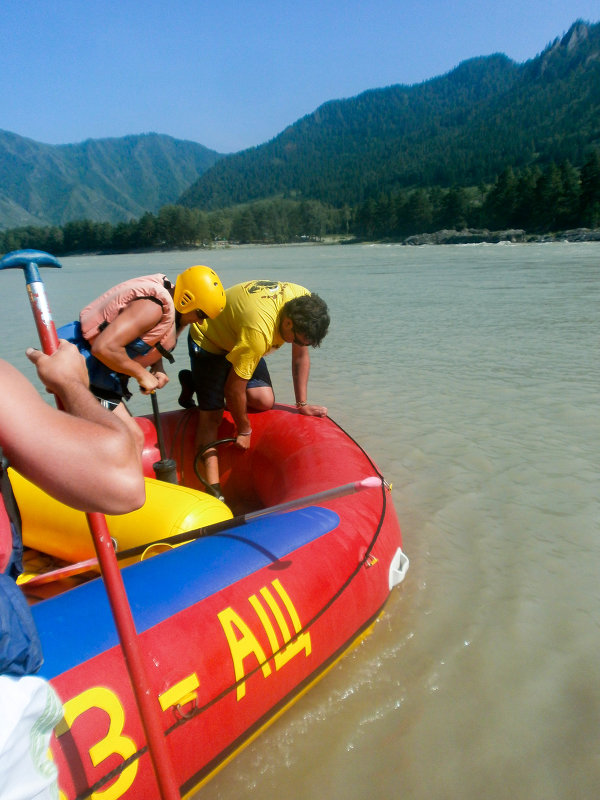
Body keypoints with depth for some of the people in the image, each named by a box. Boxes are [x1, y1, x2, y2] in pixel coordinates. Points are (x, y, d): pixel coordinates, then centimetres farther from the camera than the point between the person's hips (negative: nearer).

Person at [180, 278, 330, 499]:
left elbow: (301, 354, -5)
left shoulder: (304, 305, -20)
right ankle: (213, 488, -4)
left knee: (265, 401, -4)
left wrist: (302, 404, -6)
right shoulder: (259, 331, -41)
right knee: (212, 414, -15)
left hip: (235, 337, 7)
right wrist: (243, 431, -16)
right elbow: (235, 389, -30)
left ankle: (199, 383, 17)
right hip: (207, 338, -7)